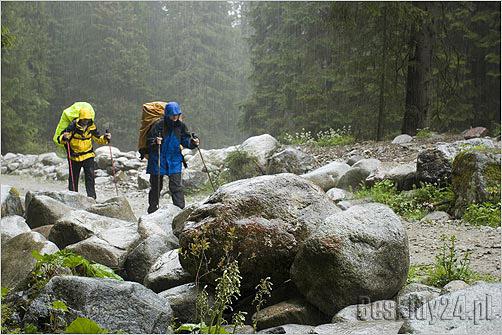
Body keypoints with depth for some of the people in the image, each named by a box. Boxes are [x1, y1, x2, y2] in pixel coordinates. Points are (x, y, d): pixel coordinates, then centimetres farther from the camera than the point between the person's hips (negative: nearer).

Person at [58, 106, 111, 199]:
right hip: (74, 156, -2)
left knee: (90, 176, -12)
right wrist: (64, 138, -39)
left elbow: (98, 139, 11)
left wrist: (105, 138, -9)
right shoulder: (73, 126, -16)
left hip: (88, 155, 2)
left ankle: (91, 197, -12)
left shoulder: (91, 127, -4)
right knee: (73, 178, 9)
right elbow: (60, 139, -16)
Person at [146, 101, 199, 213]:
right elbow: (149, 141, -11)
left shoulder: (181, 126, 1)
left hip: (174, 161, 2)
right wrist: (155, 142, -31)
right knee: (156, 186, 10)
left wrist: (192, 142, -9)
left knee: (176, 186, -4)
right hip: (158, 160, -2)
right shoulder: (159, 125, -13)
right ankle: (152, 210, 23)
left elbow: (185, 140, 10)